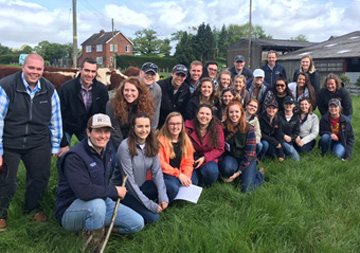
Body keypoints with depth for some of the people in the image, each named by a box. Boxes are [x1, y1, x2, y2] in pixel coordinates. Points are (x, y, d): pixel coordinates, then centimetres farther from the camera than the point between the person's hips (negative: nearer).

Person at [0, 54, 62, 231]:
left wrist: (55, 146, 7)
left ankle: (33, 207, 39)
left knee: (40, 178, 10)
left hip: (38, 143, 3)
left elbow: (55, 120, 6)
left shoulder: (49, 90, -1)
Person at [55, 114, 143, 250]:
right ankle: (94, 244, -13)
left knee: (138, 223, -3)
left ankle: (96, 228, 10)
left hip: (101, 201, 7)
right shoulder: (75, 157, -24)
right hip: (70, 210, -7)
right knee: (98, 204, -41)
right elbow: (84, 191, -36)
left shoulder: (106, 151, 3)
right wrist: (115, 191, -23)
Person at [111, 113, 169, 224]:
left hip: (140, 186, 7)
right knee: (152, 217, -22)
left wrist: (163, 197, -20)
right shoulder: (125, 147, -22)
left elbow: (157, 171, -5)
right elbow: (129, 180, -22)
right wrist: (150, 204, -23)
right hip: (123, 190, -6)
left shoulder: (152, 145, -3)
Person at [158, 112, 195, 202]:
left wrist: (186, 176, -8)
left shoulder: (186, 141, 12)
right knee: (173, 187, -34)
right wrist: (178, 174, -17)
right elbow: (160, 163, -14)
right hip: (162, 175, -6)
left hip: (180, 176, 6)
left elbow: (188, 162, 11)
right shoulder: (161, 140, -8)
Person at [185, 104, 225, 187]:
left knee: (212, 171, -34)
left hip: (208, 159, 0)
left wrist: (204, 158, -16)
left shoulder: (217, 128, -6)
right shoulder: (188, 127, -9)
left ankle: (207, 186, 3)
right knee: (190, 182, -23)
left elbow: (220, 149, -3)